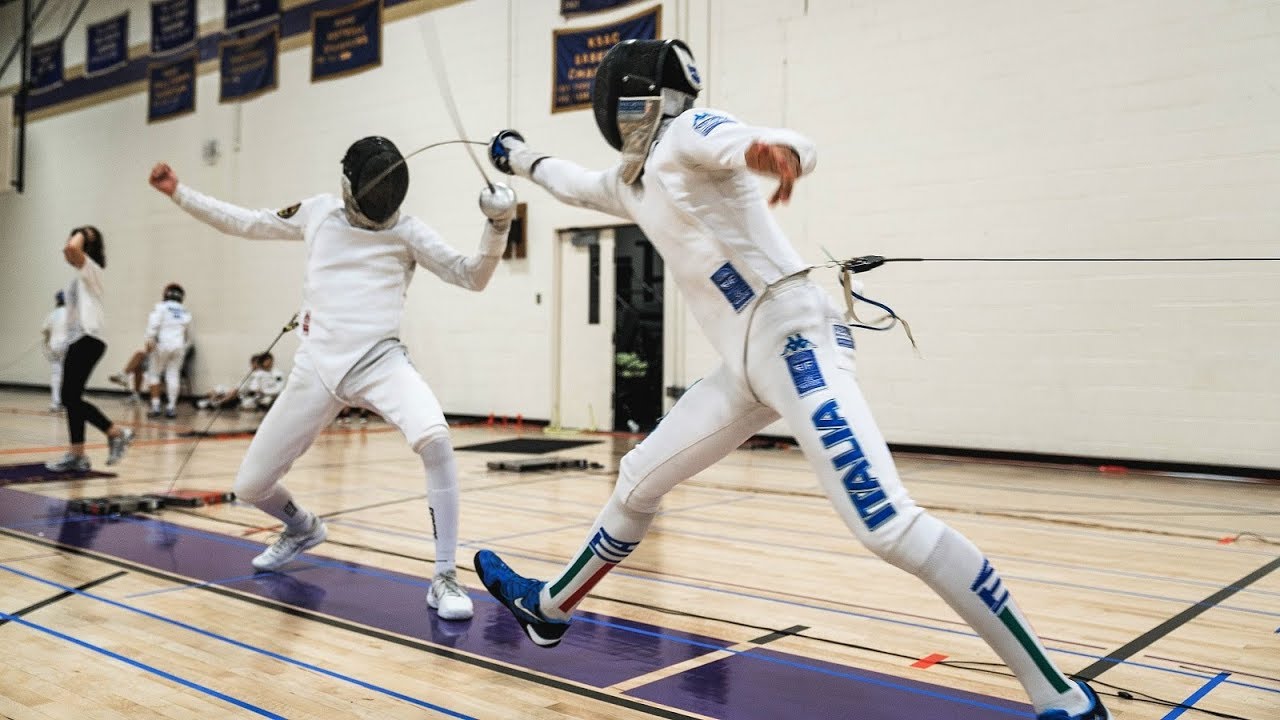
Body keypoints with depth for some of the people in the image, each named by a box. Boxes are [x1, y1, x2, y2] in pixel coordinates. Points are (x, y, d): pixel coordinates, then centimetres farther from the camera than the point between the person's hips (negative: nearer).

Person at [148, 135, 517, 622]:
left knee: (435, 440, -35)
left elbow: (472, 277, -3)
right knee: (250, 487, 5)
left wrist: (498, 226, -19)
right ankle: (302, 529, 42)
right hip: (317, 367, 3)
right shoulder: (319, 211, 10)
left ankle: (444, 579, -23)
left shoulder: (408, 230, 3)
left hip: (380, 362, -3)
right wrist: (178, 193, 20)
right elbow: (246, 223, 23)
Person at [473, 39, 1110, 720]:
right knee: (638, 482, 18)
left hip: (795, 342, -9)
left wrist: (776, 152, -49)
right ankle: (548, 607, 37)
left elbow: (793, 147, -25)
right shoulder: (636, 180, 20)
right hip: (747, 363, 9)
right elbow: (579, 185, 43)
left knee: (886, 524, -22)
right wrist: (522, 159, 58)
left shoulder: (688, 131, -5)